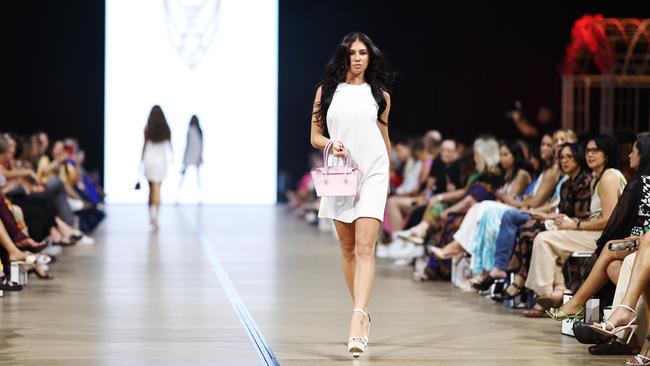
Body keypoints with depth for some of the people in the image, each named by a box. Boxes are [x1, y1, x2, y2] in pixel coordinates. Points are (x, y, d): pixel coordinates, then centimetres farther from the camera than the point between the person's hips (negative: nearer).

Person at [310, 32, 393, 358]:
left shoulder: (380, 95, 7)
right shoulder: (326, 91, 7)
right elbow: (315, 136, 8)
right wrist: (331, 144, -13)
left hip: (372, 174, -2)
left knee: (365, 248, -14)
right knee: (347, 248, 10)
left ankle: (357, 319, -25)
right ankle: (361, 310, 24)